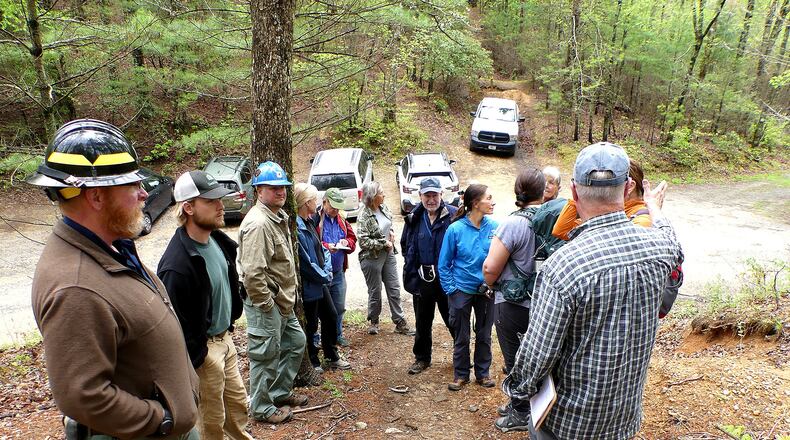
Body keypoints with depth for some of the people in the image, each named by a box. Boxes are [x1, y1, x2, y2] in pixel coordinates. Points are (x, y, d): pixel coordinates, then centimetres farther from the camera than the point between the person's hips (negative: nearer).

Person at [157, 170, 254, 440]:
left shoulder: (218, 240, -2)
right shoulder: (176, 265, -29)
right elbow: (176, 325, -23)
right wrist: (193, 365, -16)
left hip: (225, 339, 8)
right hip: (203, 350, -8)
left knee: (238, 404, 24)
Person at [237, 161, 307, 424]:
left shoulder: (279, 217, 9)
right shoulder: (258, 223, -23)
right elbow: (253, 273, -28)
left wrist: (288, 297, 17)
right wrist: (267, 304, -19)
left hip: (283, 301, 10)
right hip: (265, 303, -10)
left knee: (296, 342, 22)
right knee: (266, 355, 5)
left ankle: (281, 392, 39)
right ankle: (262, 407, 24)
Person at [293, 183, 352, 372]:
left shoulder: (309, 223, 6)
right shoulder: (296, 227, -25)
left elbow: (321, 249, 11)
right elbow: (306, 263, -25)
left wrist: (327, 270, -4)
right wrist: (325, 277, -12)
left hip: (320, 282, 10)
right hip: (308, 286, -9)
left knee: (331, 316, 19)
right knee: (311, 324, 8)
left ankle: (332, 356, 36)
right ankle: (312, 361, 28)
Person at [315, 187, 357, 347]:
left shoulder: (341, 221, 13)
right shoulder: (315, 219, -10)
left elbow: (353, 239, 18)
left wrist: (347, 243, -3)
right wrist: (325, 247, -26)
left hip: (338, 272, 6)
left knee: (339, 307, 15)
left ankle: (337, 335, 31)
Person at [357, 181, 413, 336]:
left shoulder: (383, 207, 1)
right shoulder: (364, 217, -20)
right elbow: (363, 241, -24)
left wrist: (391, 232, -1)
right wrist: (384, 243, -17)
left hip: (388, 254, 7)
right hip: (372, 258, -6)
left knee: (394, 290, 10)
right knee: (375, 292, 9)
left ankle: (400, 323, 19)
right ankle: (373, 322, 29)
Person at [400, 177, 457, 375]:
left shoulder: (453, 215, -11)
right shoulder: (414, 218, 4)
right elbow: (405, 245, 17)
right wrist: (412, 267, 8)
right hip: (422, 279, 4)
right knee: (422, 321, 16)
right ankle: (422, 358, 32)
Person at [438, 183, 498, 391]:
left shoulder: (493, 227, -10)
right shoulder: (455, 229, -15)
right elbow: (444, 264, -6)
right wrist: (451, 289, -8)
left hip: (486, 291, 2)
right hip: (462, 290, -2)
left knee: (484, 334, 16)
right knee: (461, 336, 12)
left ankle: (483, 373, 34)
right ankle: (461, 374, 30)